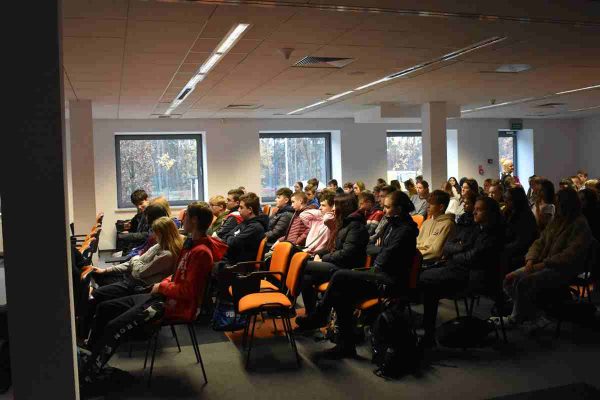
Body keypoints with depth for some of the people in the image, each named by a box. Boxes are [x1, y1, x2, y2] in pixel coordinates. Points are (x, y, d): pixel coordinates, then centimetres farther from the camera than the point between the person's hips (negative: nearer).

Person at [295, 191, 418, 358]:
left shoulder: (406, 230, -14)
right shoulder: (393, 224, 14)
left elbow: (386, 260, -17)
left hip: (390, 281, -9)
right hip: (381, 274, 9)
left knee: (339, 276, -19)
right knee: (340, 294, -11)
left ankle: (317, 318, -1)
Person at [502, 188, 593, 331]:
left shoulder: (580, 225, -9)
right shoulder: (557, 221, 15)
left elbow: (570, 255, -20)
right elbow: (540, 242, 13)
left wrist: (543, 264, -22)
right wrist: (531, 260, -5)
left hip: (563, 270, -8)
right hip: (543, 265, 8)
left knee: (523, 283, -27)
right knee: (510, 279, -10)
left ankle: (516, 319, -5)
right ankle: (536, 317, -10)